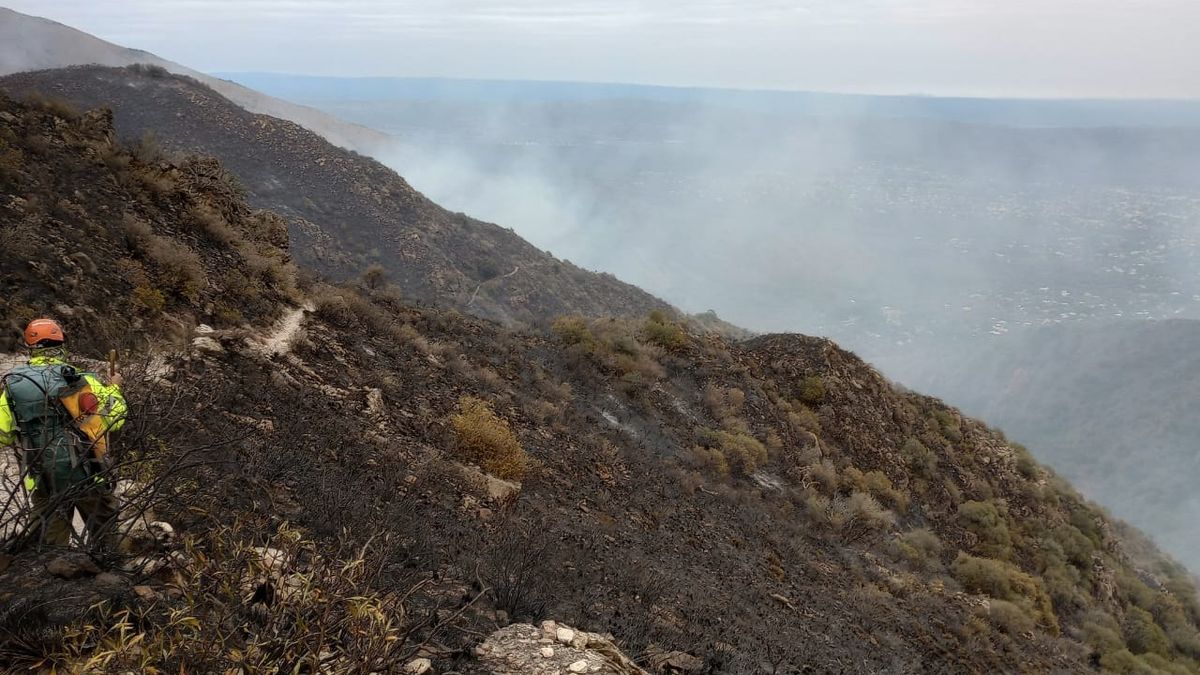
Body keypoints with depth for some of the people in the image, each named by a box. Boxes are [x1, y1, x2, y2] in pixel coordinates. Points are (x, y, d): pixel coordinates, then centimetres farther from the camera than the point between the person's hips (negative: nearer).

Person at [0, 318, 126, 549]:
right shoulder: (80, 381, -13)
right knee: (104, 537, 15)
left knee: (47, 545, 13)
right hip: (87, 476, -2)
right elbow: (114, 418, -5)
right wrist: (114, 388, 11)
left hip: (43, 482, 3)